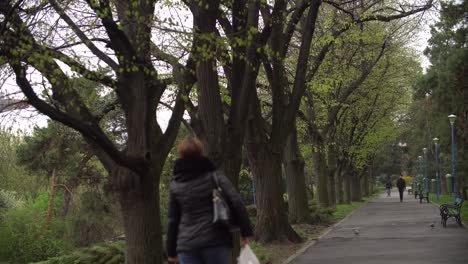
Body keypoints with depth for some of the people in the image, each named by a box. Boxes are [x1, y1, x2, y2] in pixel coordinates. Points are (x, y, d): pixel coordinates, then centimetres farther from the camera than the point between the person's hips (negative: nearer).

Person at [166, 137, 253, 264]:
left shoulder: (175, 186, 8)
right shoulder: (215, 177, 1)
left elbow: (172, 219, 10)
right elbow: (237, 203, -8)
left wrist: (171, 251, 16)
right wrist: (245, 231, -2)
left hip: (187, 245, 1)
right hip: (215, 241, -1)